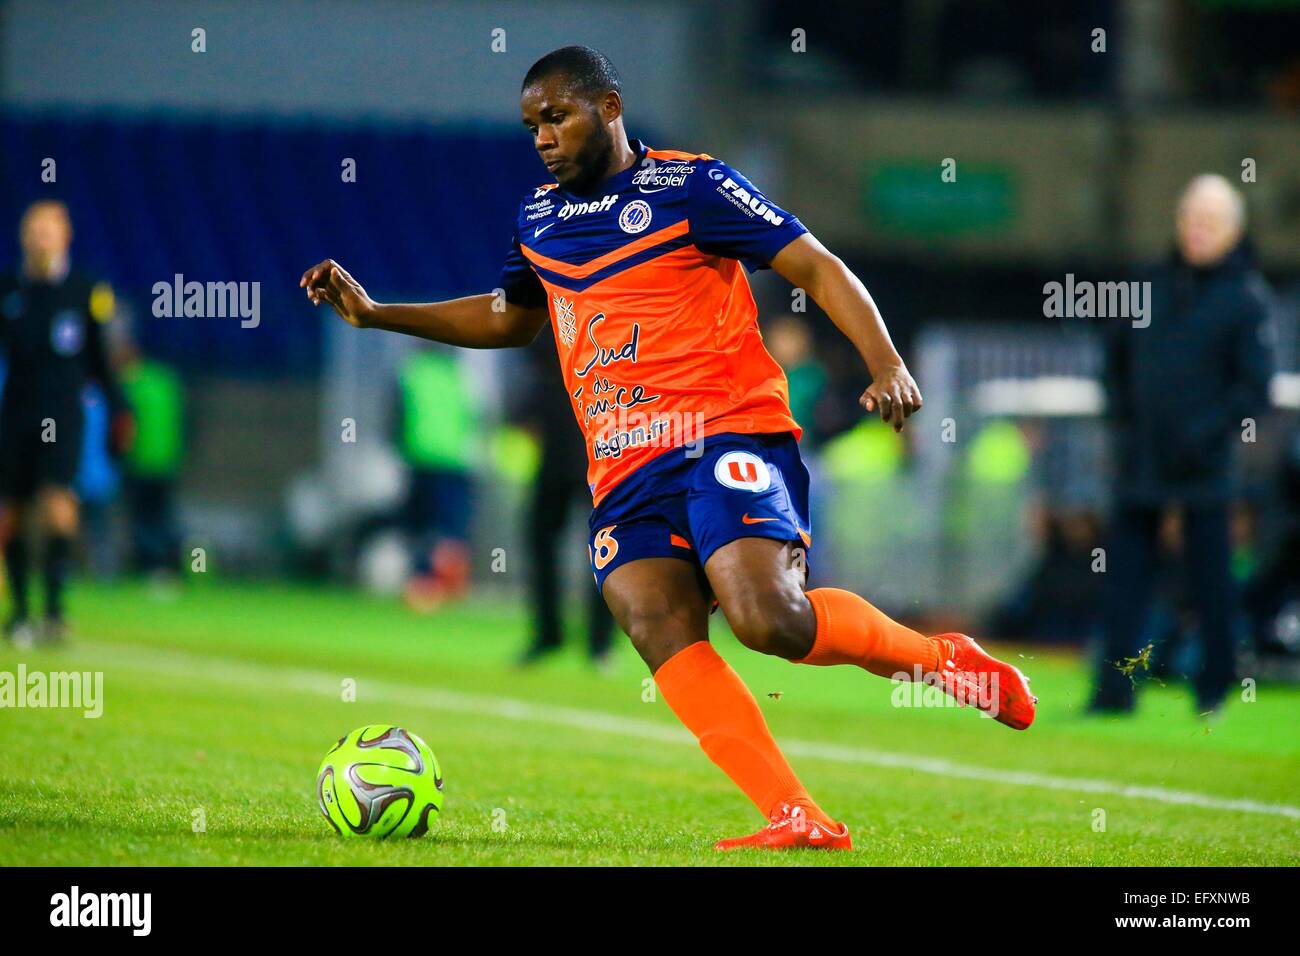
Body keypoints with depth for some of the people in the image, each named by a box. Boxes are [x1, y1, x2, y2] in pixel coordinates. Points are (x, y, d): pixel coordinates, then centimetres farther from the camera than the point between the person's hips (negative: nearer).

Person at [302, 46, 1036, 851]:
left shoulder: (689, 185, 0)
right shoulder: (539, 219, 20)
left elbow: (818, 268, -2)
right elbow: (511, 319, 39)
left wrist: (888, 367, -17)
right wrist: (374, 314, 30)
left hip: (725, 432, -6)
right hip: (625, 473, 6)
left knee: (769, 618, -27)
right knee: (660, 634, -20)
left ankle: (940, 658, 0)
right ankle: (801, 821, -25)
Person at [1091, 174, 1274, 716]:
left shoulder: (1247, 298, -4)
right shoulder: (1153, 285, 9)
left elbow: (1256, 386, -7)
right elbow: (1117, 354, 21)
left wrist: (1207, 433, -15)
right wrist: (1120, 418, 10)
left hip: (1204, 465, -4)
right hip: (1140, 461, 4)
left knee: (1210, 575, 2)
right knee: (1127, 571, 3)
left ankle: (1216, 685, 13)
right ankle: (1115, 687, 5)